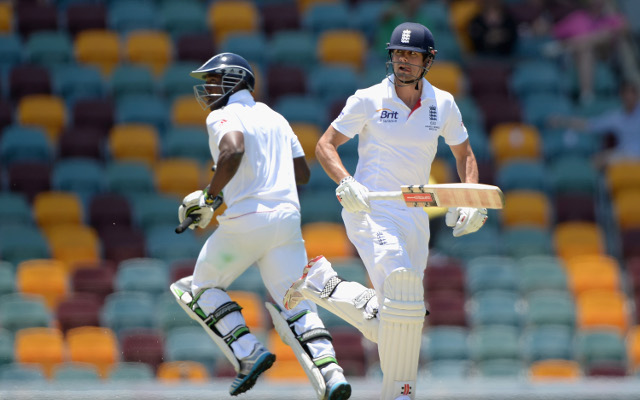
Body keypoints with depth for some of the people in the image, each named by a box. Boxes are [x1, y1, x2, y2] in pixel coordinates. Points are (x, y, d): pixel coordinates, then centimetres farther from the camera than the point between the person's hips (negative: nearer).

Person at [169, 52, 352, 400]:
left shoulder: (223, 116, 0)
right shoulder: (275, 118, 22)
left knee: (201, 288, 13)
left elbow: (233, 150, -22)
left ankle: (248, 353, -4)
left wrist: (210, 197, -13)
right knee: (296, 304, 4)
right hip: (288, 216, 6)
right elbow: (302, 173, 23)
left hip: (247, 218, -6)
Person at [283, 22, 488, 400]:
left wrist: (471, 202, 0)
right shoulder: (369, 100, -4)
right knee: (403, 288, -26)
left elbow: (465, 155, 17)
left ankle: (320, 280, 24)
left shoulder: (443, 104, 5)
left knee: (384, 323, 3)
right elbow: (325, 145, 0)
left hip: (414, 218, 5)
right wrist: (345, 182, -19)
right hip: (370, 210, -5)